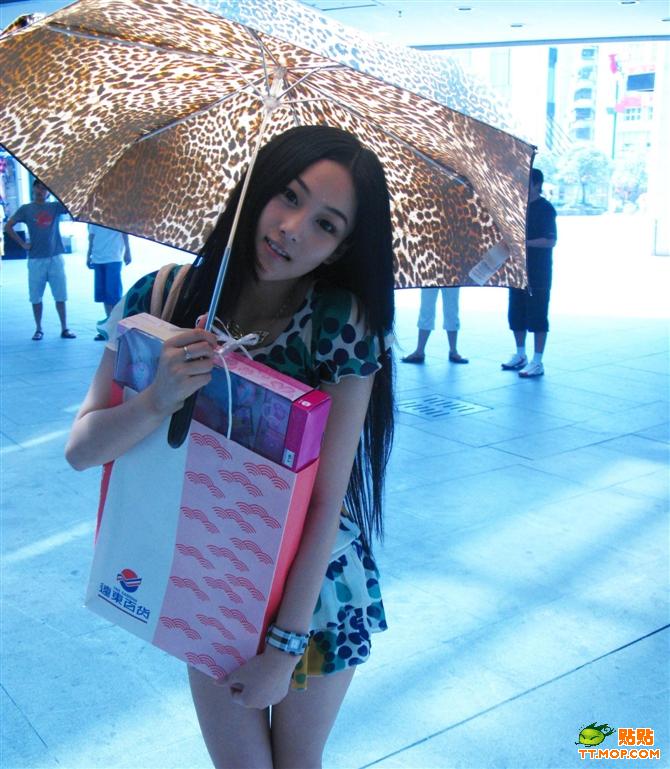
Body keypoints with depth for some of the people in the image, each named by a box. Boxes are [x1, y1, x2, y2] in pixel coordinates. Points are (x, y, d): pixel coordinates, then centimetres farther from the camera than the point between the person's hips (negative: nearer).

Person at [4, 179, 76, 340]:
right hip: (36, 260, 0)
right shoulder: (26, 209, 4)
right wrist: (22, 244, -2)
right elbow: (8, 227, 4)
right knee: (36, 297, 5)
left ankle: (64, 329, 9)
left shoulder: (55, 206, 6)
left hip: (55, 258, 0)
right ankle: (38, 329, 16)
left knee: (60, 296, 3)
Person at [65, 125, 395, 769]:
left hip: (314, 589, -1)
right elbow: (80, 451, -14)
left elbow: (325, 502, -19)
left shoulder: (344, 326, -21)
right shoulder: (163, 299, -14)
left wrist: (284, 647, -16)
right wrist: (157, 402, -34)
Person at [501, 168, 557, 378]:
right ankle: (520, 355, 26)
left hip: (538, 272, -7)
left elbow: (551, 241, -16)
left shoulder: (545, 208, -9)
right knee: (516, 315, 12)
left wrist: (524, 242, -22)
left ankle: (537, 362, 2)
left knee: (537, 317, -3)